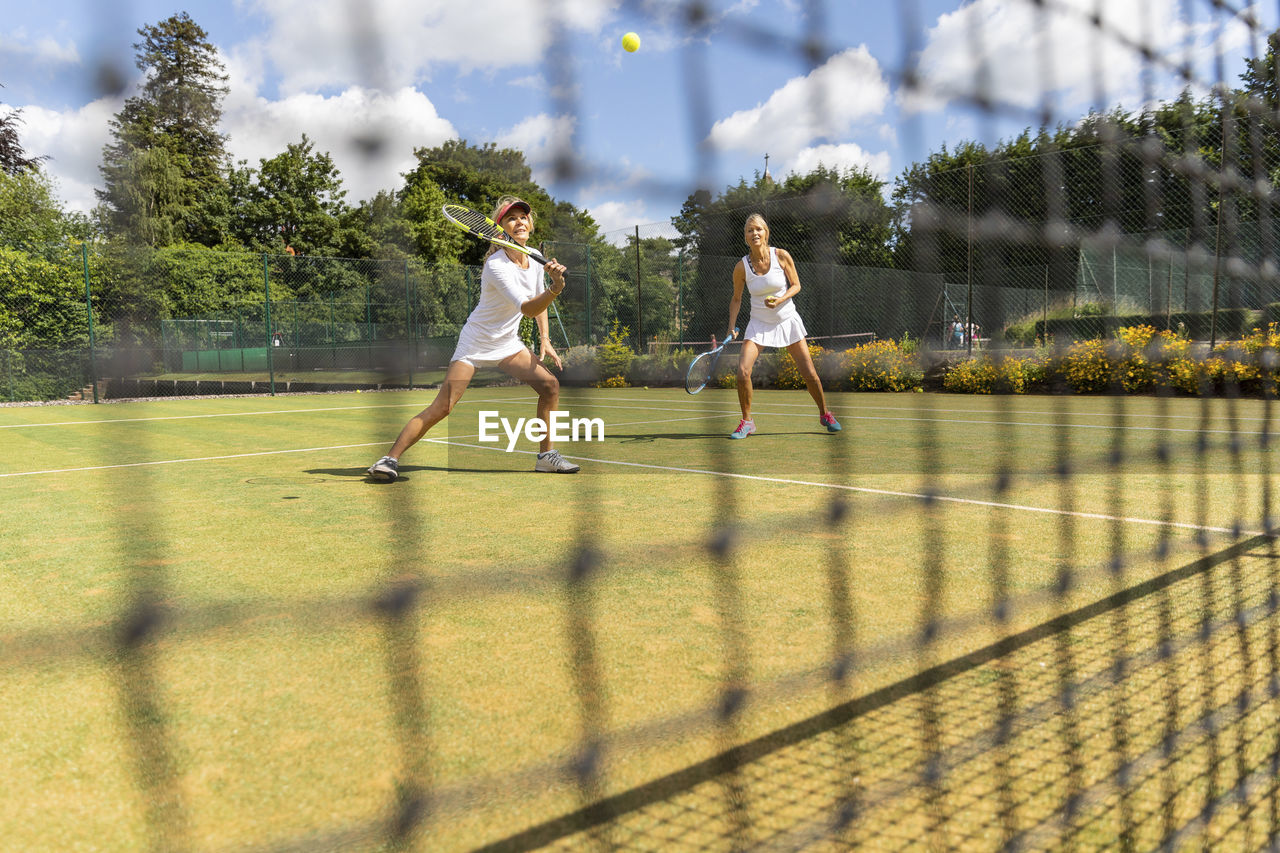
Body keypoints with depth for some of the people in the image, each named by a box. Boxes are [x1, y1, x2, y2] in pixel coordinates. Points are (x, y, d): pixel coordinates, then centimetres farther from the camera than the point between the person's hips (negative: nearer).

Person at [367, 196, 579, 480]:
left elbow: (539, 304, 17)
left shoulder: (536, 262, 0)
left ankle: (546, 456, 7)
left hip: (508, 344, 7)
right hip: (476, 343, -7)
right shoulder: (496, 265, -24)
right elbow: (527, 308, -36)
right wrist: (555, 288, -52)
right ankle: (391, 458, -7)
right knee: (442, 406, -16)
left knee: (549, 384, -7)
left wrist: (545, 339, 7)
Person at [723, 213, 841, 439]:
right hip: (759, 324, 0)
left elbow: (796, 285, -2)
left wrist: (780, 300, -21)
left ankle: (824, 414, 26)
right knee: (743, 372, -18)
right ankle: (746, 422, 0)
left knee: (810, 374, 1)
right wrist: (731, 327, -8)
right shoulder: (741, 267, -9)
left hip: (787, 320, 0)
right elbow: (736, 299, 3)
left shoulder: (782, 256, -11)